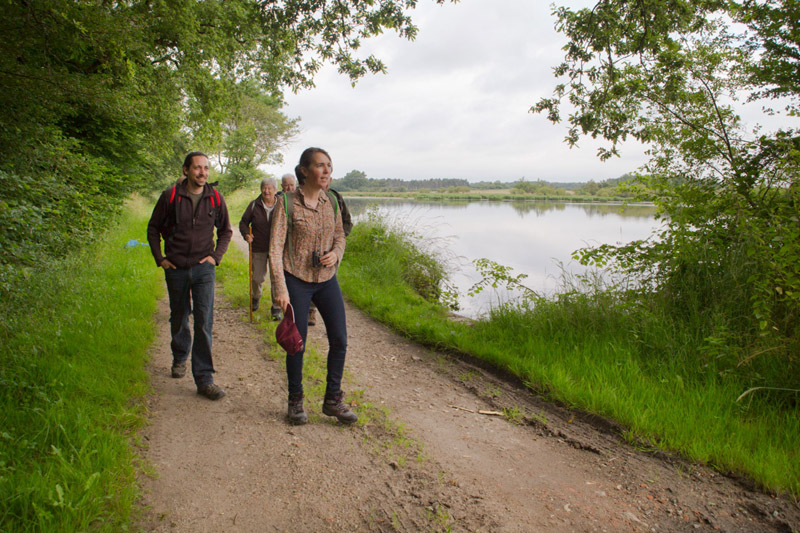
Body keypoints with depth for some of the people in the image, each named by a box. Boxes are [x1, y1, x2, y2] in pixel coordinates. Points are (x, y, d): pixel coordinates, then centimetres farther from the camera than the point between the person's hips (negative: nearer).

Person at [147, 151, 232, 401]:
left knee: (204, 321, -9)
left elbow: (225, 231, 14)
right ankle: (179, 358, 42)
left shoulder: (215, 198, 1)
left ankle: (204, 378, -4)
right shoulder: (170, 195, -3)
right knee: (179, 319, 14)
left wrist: (216, 255, 2)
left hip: (203, 268, 0)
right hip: (176, 268, 1)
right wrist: (159, 258, 2)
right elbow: (153, 228, 9)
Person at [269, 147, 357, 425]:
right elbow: (275, 248, -13)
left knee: (339, 339, 2)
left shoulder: (331, 202, 3)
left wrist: (335, 253, -6)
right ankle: (296, 402, 25)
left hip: (327, 279, 5)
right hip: (296, 280, -4)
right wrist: (280, 289, -18)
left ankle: (333, 400, 20)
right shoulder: (286, 202, -11)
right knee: (297, 343, 4)